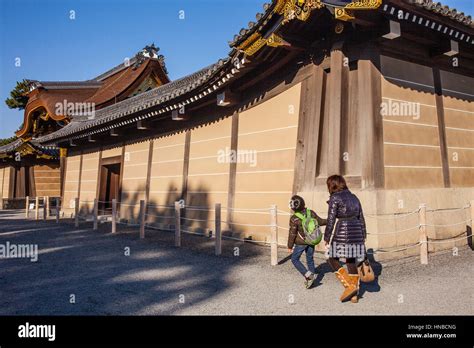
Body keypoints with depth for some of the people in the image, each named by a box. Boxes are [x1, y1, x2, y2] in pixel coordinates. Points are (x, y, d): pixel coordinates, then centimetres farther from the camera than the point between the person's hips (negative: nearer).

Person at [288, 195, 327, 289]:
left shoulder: (294, 219, -20)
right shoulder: (311, 213, -9)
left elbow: (292, 234, -14)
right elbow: (320, 222, 4)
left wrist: (290, 246, -4)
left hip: (300, 243, -5)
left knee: (294, 259, 9)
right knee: (310, 259, 17)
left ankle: (308, 276, -4)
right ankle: (311, 278, 24)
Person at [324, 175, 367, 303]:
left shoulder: (335, 198, -7)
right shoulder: (354, 197, 14)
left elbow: (331, 220, -11)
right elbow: (361, 219, 15)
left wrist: (326, 239, -4)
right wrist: (363, 237, 21)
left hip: (343, 233, -7)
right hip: (357, 233, 7)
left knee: (332, 260, 9)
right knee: (351, 262, 15)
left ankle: (349, 286, -1)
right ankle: (354, 295, 18)